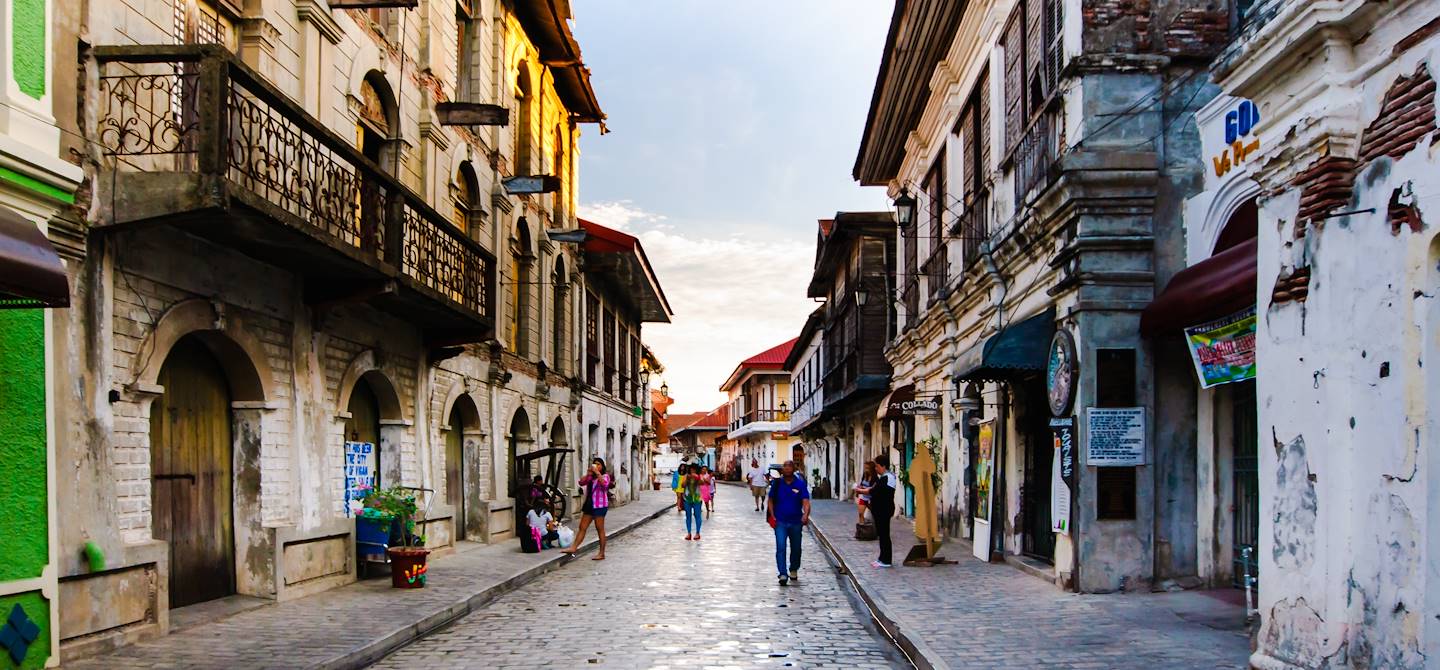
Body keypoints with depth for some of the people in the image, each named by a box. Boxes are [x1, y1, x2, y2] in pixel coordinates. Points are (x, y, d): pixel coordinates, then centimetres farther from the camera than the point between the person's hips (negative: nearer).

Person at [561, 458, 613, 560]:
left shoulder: (605, 476, -1)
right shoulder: (591, 477, 18)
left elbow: (604, 483, -24)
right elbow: (581, 482, 4)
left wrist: (597, 472, -20)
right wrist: (589, 473, -7)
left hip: (600, 505, -7)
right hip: (589, 504, 7)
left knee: (600, 529, -2)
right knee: (582, 527, 3)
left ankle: (601, 553, 2)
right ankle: (573, 548, 1)